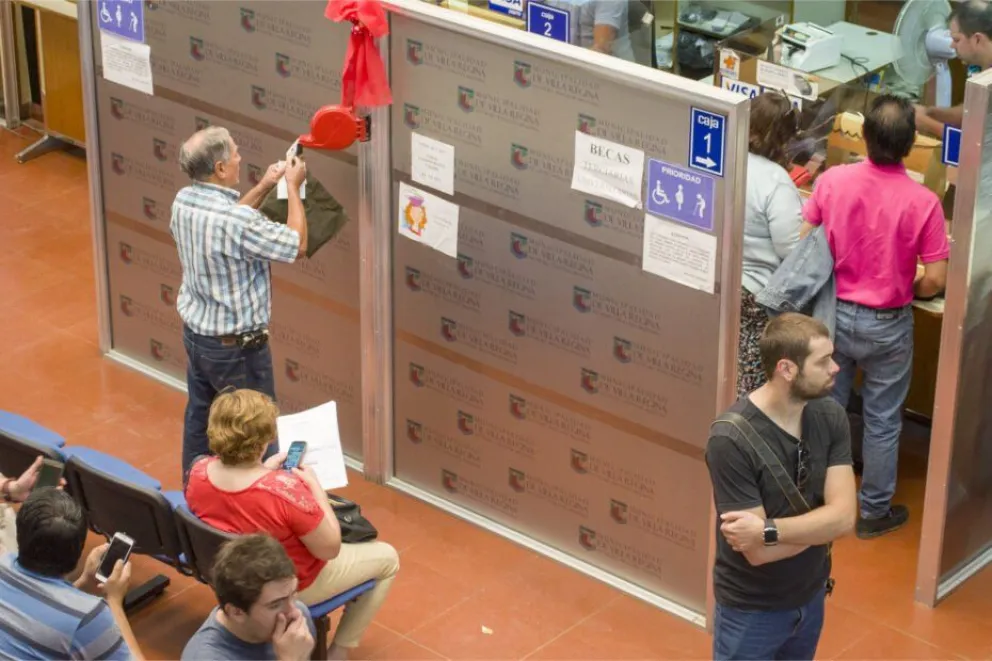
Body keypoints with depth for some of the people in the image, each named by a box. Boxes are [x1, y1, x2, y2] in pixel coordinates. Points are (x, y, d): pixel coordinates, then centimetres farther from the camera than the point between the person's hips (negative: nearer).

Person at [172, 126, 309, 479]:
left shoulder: (183, 201, -5)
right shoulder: (238, 222, -30)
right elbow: (297, 245, -17)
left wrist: (262, 188, 11)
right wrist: (293, 188, -7)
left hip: (195, 333, 8)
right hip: (236, 347, -8)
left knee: (199, 420, 21)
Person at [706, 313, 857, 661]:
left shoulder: (830, 417, -10)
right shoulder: (730, 440, -29)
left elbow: (845, 516, -16)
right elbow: (757, 553, -27)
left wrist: (767, 529, -28)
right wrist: (819, 524, -15)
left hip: (810, 596, 6)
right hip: (751, 609, -6)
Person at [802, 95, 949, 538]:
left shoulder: (832, 180, -14)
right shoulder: (922, 202, -19)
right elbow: (935, 280, -16)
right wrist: (908, 290, 6)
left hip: (834, 313, 3)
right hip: (887, 324, -2)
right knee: (882, 422, 14)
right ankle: (874, 511, 27)